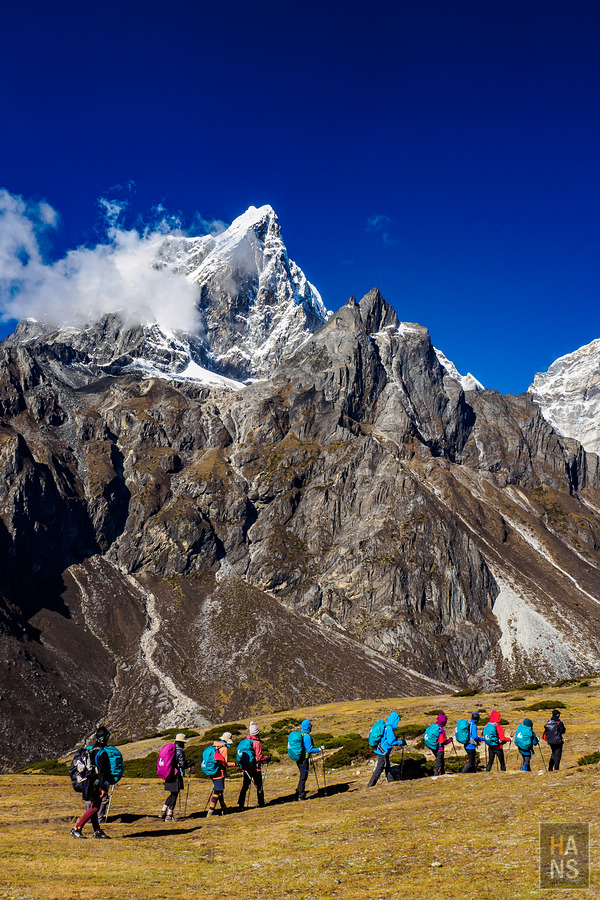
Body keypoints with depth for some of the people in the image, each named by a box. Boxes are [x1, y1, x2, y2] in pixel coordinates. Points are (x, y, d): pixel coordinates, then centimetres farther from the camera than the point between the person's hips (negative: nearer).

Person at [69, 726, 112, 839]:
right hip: (97, 784, -10)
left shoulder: (92, 750, 13)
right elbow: (102, 772, -21)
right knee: (94, 808, -6)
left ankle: (97, 831, 16)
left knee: (93, 807, 11)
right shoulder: (102, 753, -17)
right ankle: (76, 829, -8)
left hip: (90, 782, 10)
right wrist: (103, 788, -22)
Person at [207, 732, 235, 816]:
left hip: (213, 773, 9)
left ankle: (223, 809, 27)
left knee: (219, 791, 17)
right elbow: (224, 763, -16)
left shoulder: (215, 746, 11)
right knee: (217, 791, -4)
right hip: (220, 773, -9)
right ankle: (210, 811, -6)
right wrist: (234, 764, -8)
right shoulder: (224, 748, -14)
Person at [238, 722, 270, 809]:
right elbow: (259, 757, -19)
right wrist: (267, 757, -3)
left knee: (245, 786, 10)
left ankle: (241, 804, 5)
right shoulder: (257, 743, -16)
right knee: (259, 786, 10)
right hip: (255, 769, -5)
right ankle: (261, 803, 16)